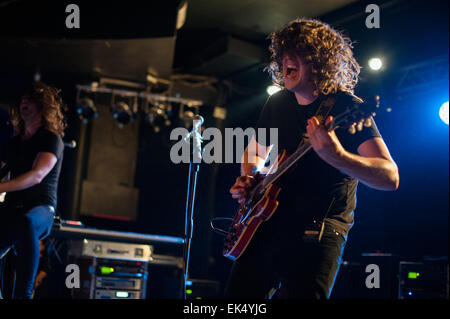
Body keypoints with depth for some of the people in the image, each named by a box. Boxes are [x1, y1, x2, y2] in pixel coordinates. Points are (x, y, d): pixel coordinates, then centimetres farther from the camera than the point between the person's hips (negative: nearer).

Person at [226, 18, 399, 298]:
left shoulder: (347, 107, -11)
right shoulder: (277, 104, 8)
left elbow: (390, 177, -20)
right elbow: (255, 153, 25)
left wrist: (336, 156, -37)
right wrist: (248, 181, 3)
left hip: (320, 231, -5)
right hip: (267, 223, 6)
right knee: (239, 295, 9)